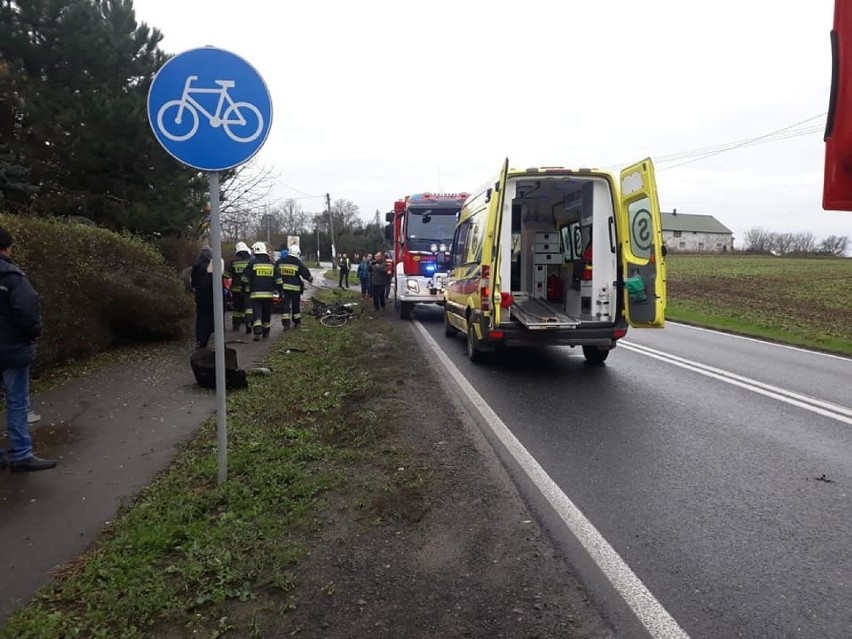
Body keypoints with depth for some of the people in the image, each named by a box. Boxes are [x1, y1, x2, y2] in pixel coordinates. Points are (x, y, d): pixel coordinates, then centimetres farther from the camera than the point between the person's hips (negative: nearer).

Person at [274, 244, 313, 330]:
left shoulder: (279, 261, 4)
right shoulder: (298, 263, -4)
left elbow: (276, 274, 4)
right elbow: (306, 273, 2)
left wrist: (278, 284, 11)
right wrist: (311, 278, 19)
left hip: (283, 287, 2)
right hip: (295, 287, -1)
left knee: (285, 304, 2)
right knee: (296, 305, 12)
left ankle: (286, 323, -7)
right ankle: (297, 322, 22)